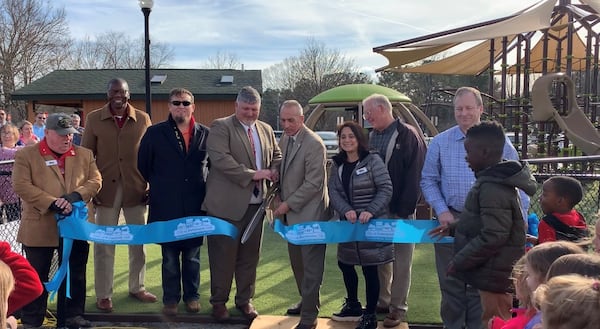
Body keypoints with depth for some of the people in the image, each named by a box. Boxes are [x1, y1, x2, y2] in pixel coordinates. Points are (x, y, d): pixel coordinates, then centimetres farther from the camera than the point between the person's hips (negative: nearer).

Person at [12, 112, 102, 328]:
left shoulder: (84, 155, 9)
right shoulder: (26, 155, -1)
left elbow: (95, 181, 4)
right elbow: (22, 186, -10)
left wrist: (75, 195, -14)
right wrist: (52, 203, -18)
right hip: (39, 228, -3)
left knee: (75, 275, 11)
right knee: (36, 276, 7)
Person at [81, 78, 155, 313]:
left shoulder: (142, 119, 2)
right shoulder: (94, 118, 2)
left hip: (136, 188, 1)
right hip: (106, 188, -1)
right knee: (104, 243, 5)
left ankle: (137, 287, 27)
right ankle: (103, 294, 15)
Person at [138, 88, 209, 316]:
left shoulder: (205, 134, 3)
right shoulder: (155, 133, 1)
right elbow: (143, 165, 8)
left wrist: (200, 186, 8)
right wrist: (160, 186, 11)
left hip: (195, 206, 1)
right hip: (166, 206, -1)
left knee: (192, 255, 11)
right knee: (169, 256, 7)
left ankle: (191, 296, 24)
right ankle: (170, 299, 19)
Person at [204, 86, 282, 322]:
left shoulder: (266, 130, 14)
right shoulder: (221, 127, -5)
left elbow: (276, 156, 22)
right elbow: (220, 159, -18)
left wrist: (274, 171, -1)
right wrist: (252, 174, -19)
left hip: (255, 203, 5)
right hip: (227, 203, -5)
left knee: (250, 255, 12)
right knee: (223, 255, 4)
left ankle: (245, 299, 26)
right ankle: (219, 301, 19)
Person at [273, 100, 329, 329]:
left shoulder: (314, 144, -17)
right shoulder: (284, 140, 8)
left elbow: (314, 183, -19)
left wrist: (288, 204, -16)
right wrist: (280, 200, 6)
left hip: (309, 214, -8)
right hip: (291, 214, 8)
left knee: (311, 266, 0)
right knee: (297, 261, 19)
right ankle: (307, 301, 36)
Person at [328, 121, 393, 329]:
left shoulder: (373, 161, -10)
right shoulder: (337, 164, 6)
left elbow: (386, 189, -13)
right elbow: (333, 192, -1)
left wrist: (370, 211, -24)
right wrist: (346, 211, -19)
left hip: (371, 224, -6)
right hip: (348, 223, 6)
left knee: (369, 269, 0)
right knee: (344, 264, 17)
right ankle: (352, 306, 39)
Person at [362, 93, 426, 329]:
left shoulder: (408, 135, -9)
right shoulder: (372, 137, 10)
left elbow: (415, 175, -14)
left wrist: (405, 209, -18)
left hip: (400, 209, -6)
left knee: (401, 261, 3)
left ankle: (398, 309, 12)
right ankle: (382, 301, 27)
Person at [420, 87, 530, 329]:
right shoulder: (440, 142, 1)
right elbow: (428, 180, 5)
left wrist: (520, 218, -6)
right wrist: (442, 211, -7)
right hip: (450, 221, 1)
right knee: (451, 282, 11)